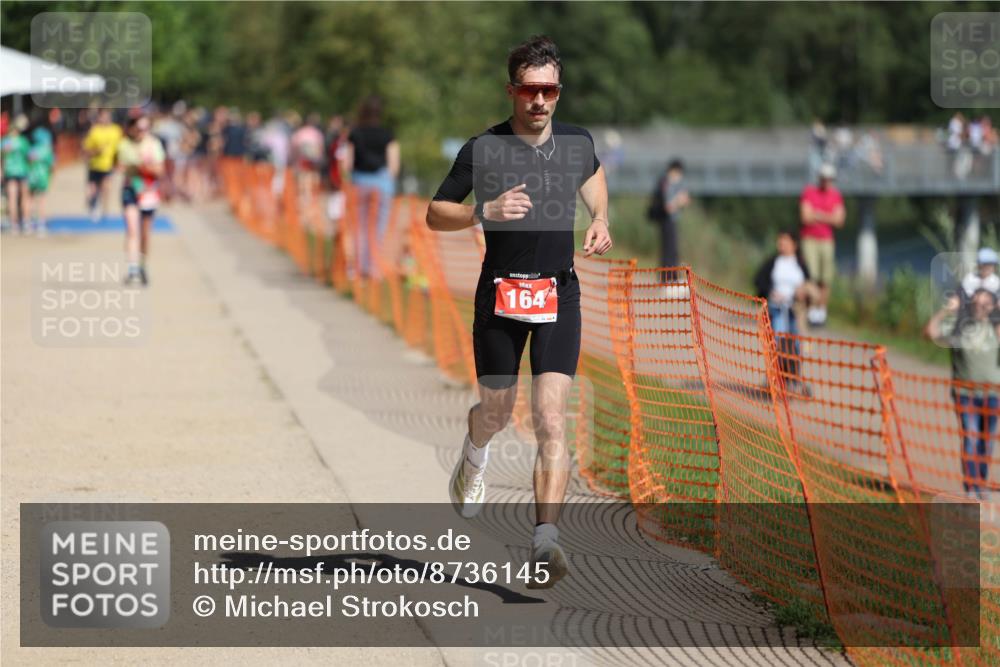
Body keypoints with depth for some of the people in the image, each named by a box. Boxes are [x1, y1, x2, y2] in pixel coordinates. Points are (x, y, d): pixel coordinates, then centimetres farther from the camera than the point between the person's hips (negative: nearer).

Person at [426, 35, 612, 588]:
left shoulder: (577, 142, 2)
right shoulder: (483, 149, -8)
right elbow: (434, 215, -4)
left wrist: (600, 220, 9)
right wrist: (486, 211, -22)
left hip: (559, 294, 1)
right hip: (500, 293, -1)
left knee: (551, 417, -13)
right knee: (496, 412, 12)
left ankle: (545, 541, -20)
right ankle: (474, 458, 51)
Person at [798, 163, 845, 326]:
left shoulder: (836, 195, 7)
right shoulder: (809, 192, -4)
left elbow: (839, 221, 0)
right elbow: (806, 217, -13)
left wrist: (818, 215, -9)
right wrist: (828, 218, -5)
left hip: (827, 240, 3)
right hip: (809, 239, -3)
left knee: (826, 280, 2)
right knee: (811, 276, -14)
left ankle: (822, 311, 12)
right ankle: (812, 311, -13)